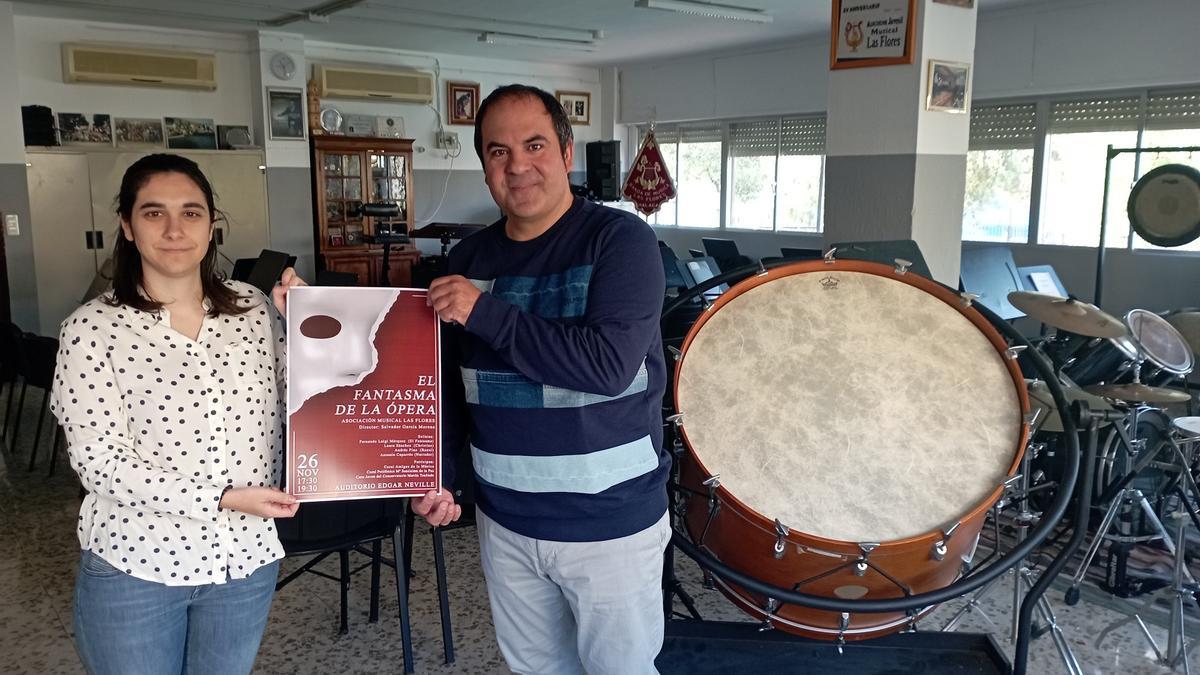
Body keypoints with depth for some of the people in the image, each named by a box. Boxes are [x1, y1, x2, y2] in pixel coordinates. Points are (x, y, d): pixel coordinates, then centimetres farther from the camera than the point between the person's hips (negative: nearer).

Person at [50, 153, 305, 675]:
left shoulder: (253, 308, -1)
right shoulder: (92, 328, -10)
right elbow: (99, 463, -14)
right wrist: (223, 498, -20)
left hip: (246, 560, 3)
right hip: (133, 570, -3)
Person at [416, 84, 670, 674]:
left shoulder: (621, 240, -14)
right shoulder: (470, 257, 3)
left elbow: (610, 365, -27)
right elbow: (452, 381, 12)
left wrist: (486, 312, -24)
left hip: (610, 523, -5)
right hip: (505, 521, 5)